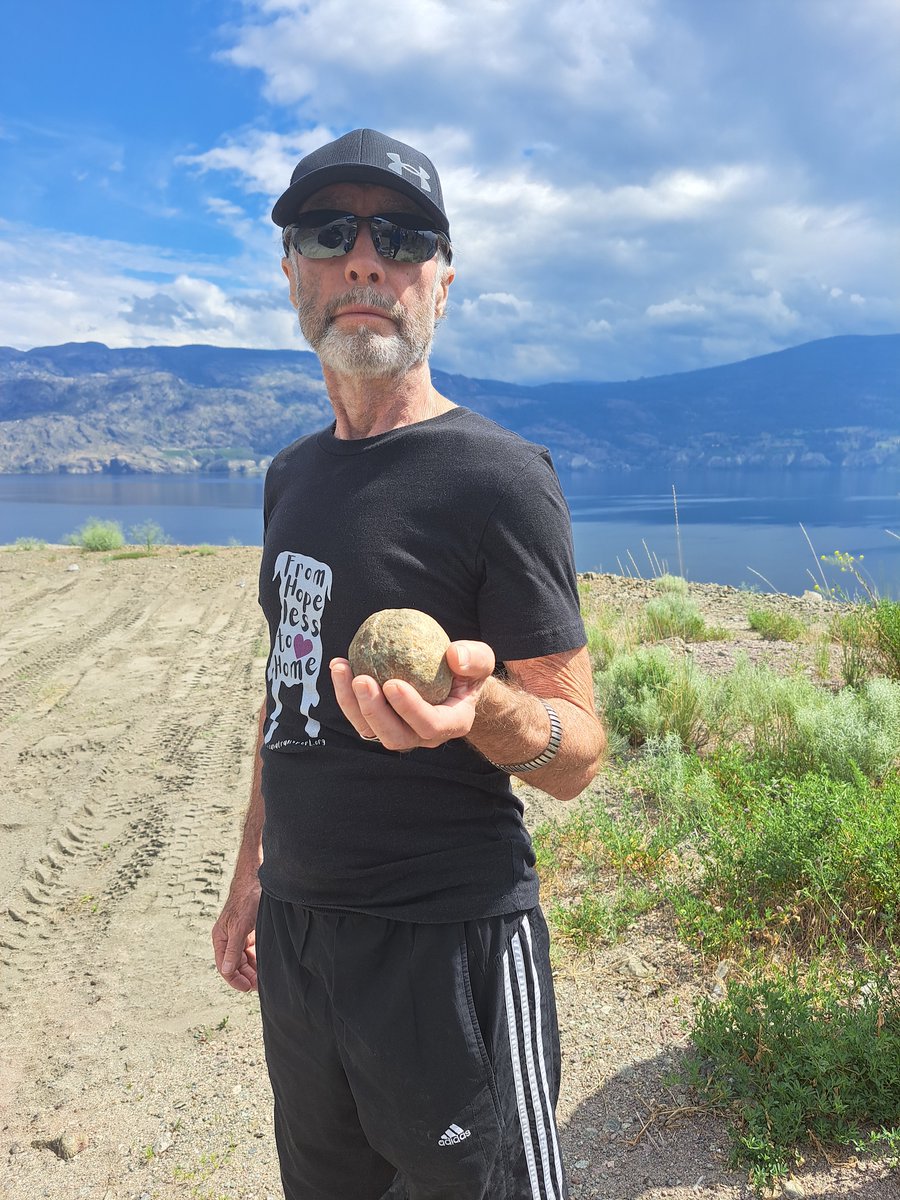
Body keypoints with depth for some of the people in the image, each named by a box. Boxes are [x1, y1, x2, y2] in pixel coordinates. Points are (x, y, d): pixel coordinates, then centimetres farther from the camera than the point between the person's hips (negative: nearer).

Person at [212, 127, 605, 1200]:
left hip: (448, 947, -7)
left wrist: (480, 700, -34)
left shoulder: (497, 478, -14)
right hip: (294, 931, 7)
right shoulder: (293, 474, 8)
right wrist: (253, 872, 17)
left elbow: (579, 759, -14)